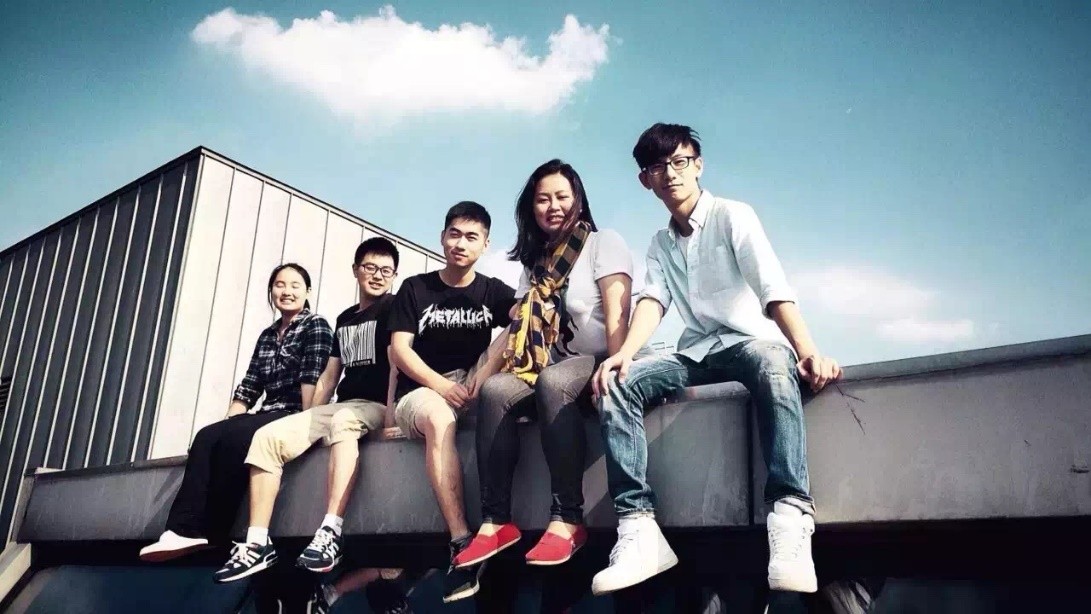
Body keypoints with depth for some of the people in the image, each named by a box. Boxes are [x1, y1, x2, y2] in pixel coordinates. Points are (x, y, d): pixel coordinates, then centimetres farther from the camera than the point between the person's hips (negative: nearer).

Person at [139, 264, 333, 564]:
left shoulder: (315, 326, 0)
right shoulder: (267, 335, 20)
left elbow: (312, 379, -12)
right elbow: (248, 387, 13)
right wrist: (227, 422, 1)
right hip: (269, 415, 6)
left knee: (234, 438, -29)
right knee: (207, 436, -19)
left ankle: (211, 534, -19)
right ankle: (184, 529, -29)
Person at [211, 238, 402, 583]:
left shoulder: (395, 309, 0)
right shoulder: (345, 318, 21)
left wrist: (391, 411, -26)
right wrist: (309, 422, 13)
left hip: (375, 406, -7)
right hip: (340, 406, 7)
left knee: (342, 422, -40)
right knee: (268, 436, -11)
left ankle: (330, 534, -49)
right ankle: (258, 544, -15)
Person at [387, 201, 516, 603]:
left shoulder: (492, 291, 9)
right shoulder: (415, 288, 7)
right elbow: (399, 350, -4)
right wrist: (439, 385, -21)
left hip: (471, 388, 2)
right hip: (420, 392, -2)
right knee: (438, 418, -39)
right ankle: (461, 543, -42)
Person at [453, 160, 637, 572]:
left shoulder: (604, 244, 2)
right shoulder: (535, 262, 20)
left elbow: (617, 313, -12)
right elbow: (518, 326, 12)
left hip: (598, 362, -5)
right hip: (552, 367, 6)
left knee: (552, 382, -37)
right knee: (495, 390, -23)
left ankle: (567, 521, -34)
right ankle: (496, 521, -24)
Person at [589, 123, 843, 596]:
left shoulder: (733, 216, 0)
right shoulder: (660, 244, 16)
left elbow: (773, 289, -15)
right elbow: (652, 301, -2)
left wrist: (808, 352, -32)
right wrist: (624, 353, -24)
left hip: (750, 342, -4)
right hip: (696, 352, 5)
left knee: (773, 366, -41)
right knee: (616, 383, -22)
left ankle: (790, 520, -49)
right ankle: (638, 529, -31)